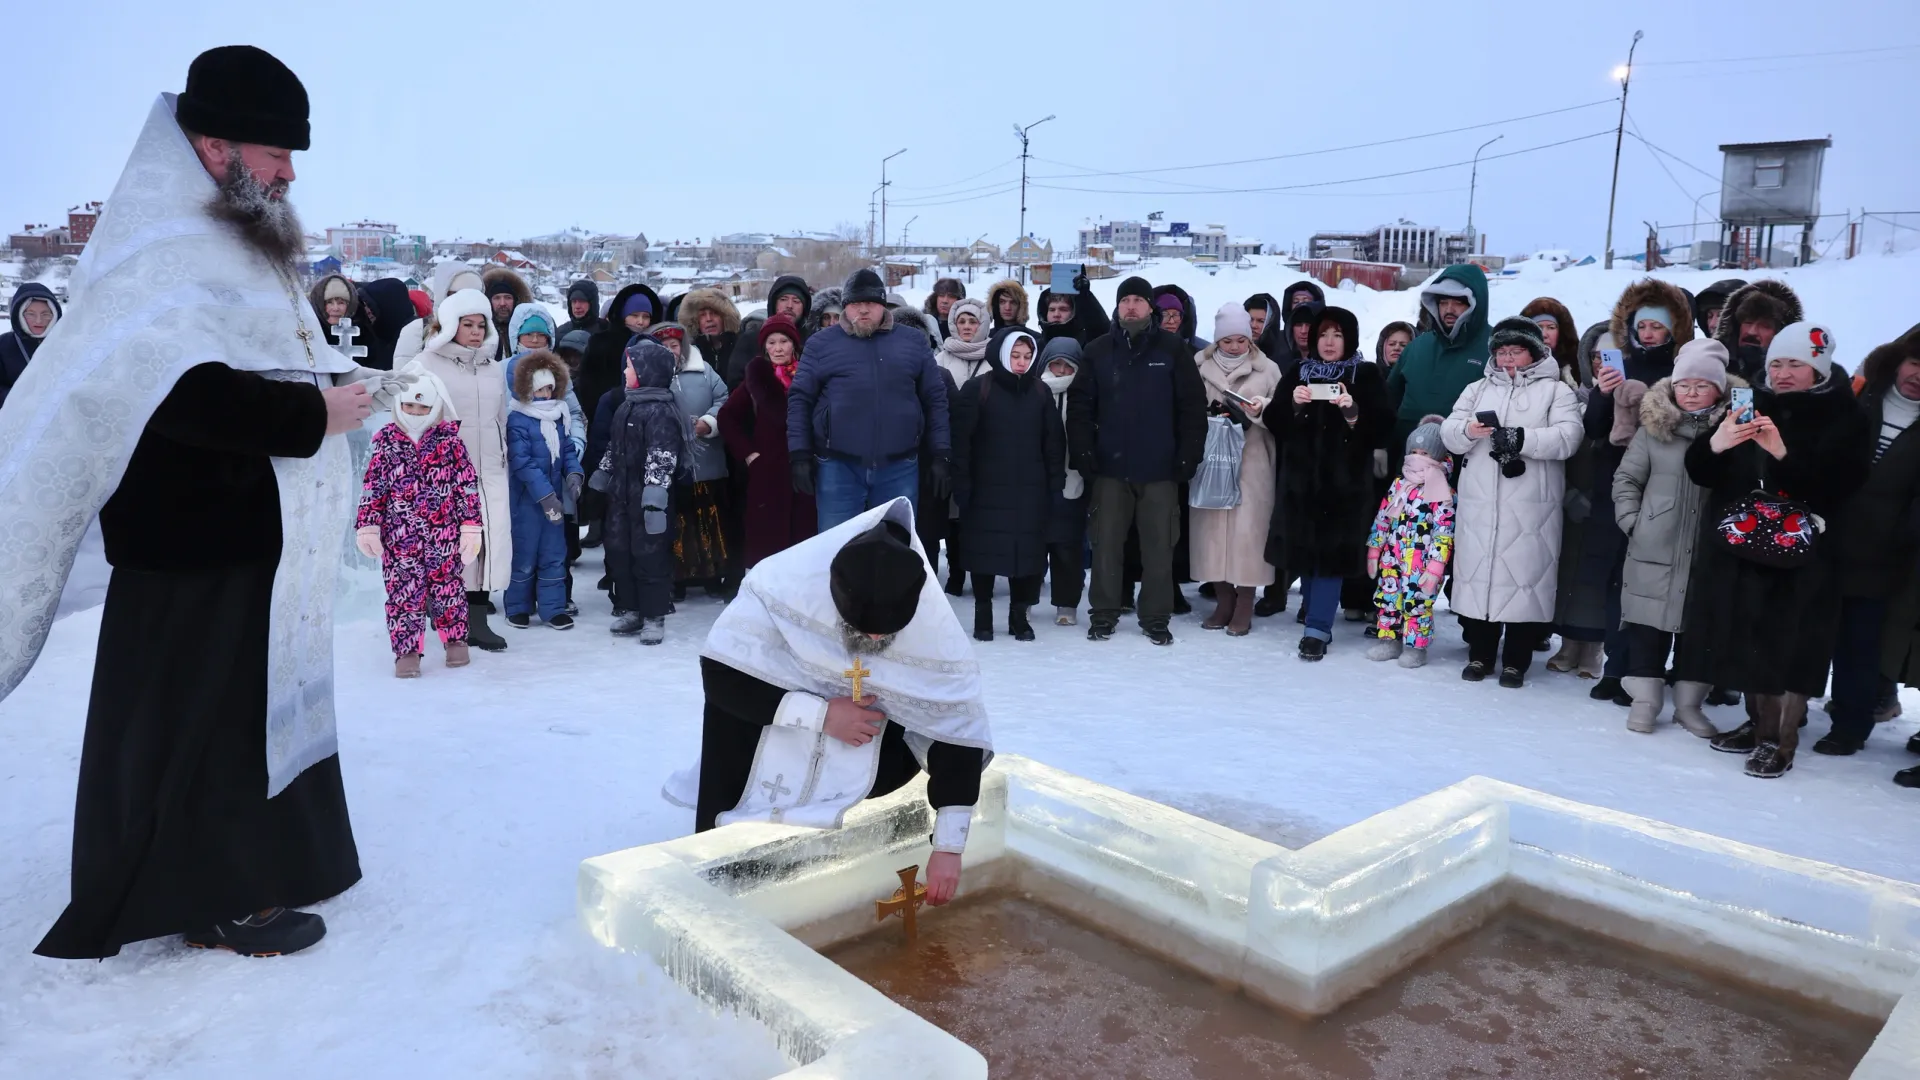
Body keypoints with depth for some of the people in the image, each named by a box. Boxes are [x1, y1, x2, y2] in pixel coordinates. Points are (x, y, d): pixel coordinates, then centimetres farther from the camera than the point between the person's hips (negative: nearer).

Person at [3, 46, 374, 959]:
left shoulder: (233, 244, 16)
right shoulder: (167, 251, -16)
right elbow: (186, 394, -30)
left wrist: (339, 384, 8)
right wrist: (314, 414, -22)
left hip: (256, 533, 10)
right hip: (200, 541, -10)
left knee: (253, 707, 17)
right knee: (202, 714, 1)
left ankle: (252, 863, 31)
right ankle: (212, 898, 13)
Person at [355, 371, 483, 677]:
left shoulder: (450, 439, 0)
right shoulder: (386, 440, 2)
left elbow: (467, 484, -1)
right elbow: (373, 487, 2)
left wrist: (470, 526, -4)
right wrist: (368, 527, -3)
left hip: (444, 535, 0)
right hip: (400, 537, 1)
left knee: (446, 587, 9)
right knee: (403, 592, 2)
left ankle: (455, 640, 26)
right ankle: (407, 651, 11)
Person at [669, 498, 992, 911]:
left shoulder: (936, 630, -31)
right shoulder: (782, 586, -36)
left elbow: (961, 737, -23)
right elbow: (721, 676, -27)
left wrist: (948, 846, -27)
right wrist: (820, 715, -35)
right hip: (770, 705, -2)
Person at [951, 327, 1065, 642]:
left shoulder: (1040, 392, 9)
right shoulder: (976, 389, -3)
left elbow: (1054, 442, 10)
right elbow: (961, 439, -6)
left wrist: (1056, 484, 4)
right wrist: (961, 484, -10)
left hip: (1030, 490, 3)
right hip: (986, 489, -3)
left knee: (1028, 551, 3)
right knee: (985, 551, 2)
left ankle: (1019, 615, 16)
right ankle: (983, 616, 15)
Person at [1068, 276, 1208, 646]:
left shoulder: (1174, 349, 1)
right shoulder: (1098, 351, 5)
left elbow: (1194, 406, 0)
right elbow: (1079, 406, 4)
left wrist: (1188, 456, -5)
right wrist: (1083, 454, -5)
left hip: (1160, 468, -1)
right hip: (1110, 466, 1)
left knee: (1159, 548, 5)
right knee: (1106, 545, 6)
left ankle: (1156, 618, 17)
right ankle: (1103, 615, 18)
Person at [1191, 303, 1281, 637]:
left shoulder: (1267, 370, 3)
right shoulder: (1200, 367, 7)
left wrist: (1260, 411, -17)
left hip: (1251, 462, -2)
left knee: (1247, 529, -5)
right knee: (1212, 527, 3)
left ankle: (1244, 607, 5)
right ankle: (1223, 601, 15)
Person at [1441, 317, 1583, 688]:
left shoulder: (1556, 390, 7)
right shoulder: (1478, 389, 16)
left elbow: (1567, 437, -8)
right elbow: (1449, 432, 6)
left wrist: (1521, 438, -21)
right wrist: (1467, 430, -17)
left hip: (1530, 507, -3)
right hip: (1479, 504, 3)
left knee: (1524, 574, -1)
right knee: (1477, 572, 6)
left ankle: (1516, 661, 11)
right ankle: (1479, 654, 19)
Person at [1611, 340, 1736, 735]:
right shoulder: (1654, 427, 2)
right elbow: (1626, 478, 6)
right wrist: (1632, 520, -1)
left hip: (1709, 551, 0)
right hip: (1654, 549, 0)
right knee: (1648, 624, 4)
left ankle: (1689, 702, 23)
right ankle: (1645, 698, 16)